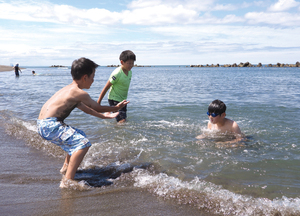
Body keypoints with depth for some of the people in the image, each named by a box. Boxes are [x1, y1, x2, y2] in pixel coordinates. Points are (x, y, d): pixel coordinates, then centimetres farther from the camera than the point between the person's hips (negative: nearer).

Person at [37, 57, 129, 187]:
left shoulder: (70, 90, 16)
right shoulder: (80, 93, -14)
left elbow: (86, 108, 28)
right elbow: (96, 108, -1)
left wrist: (104, 116, 36)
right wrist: (115, 108, 15)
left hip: (43, 124, 10)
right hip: (50, 125, -10)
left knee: (80, 136, 27)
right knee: (83, 143, -19)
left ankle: (66, 167, 39)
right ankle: (67, 181, -21)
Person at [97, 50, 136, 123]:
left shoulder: (130, 72, 1)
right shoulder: (116, 73, -22)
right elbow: (106, 88, -17)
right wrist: (98, 102, -14)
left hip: (123, 100, 8)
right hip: (114, 100, -8)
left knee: (123, 120, 13)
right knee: (122, 121, -17)